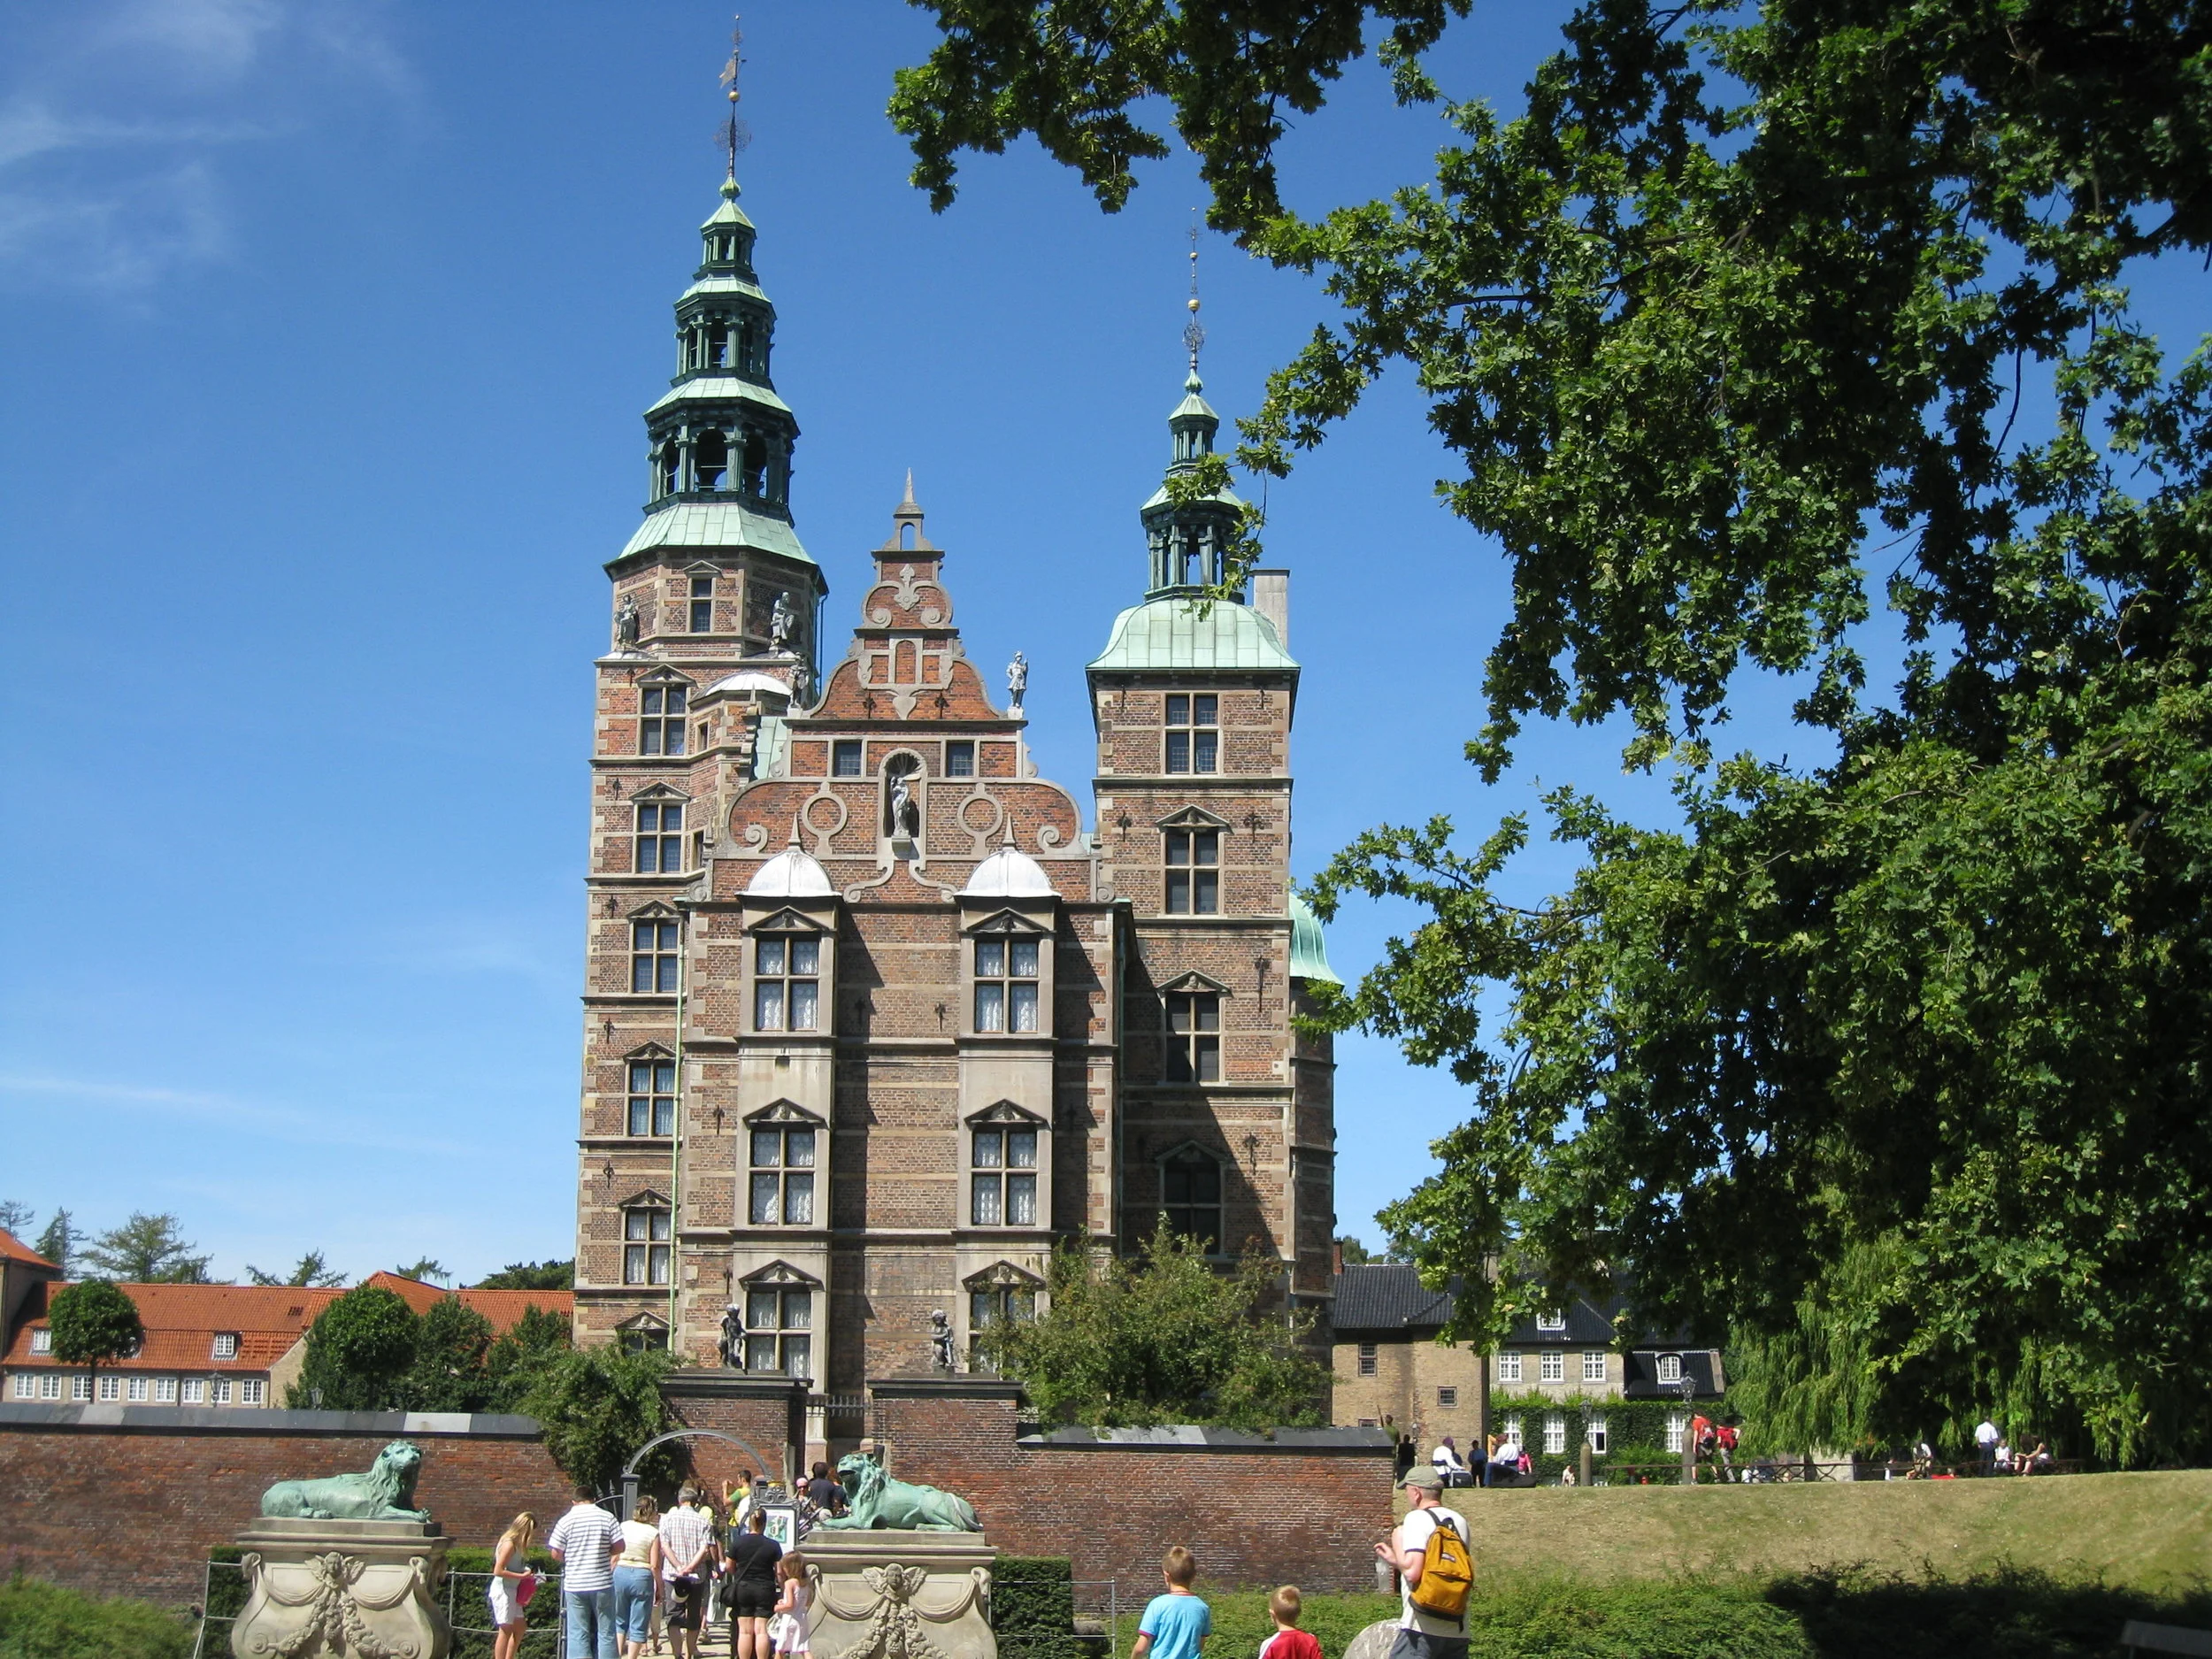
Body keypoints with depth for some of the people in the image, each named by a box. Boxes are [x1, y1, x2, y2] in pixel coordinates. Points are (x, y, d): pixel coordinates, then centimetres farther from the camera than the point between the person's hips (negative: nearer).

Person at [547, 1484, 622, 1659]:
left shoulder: (566, 1521, -2)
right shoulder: (607, 1518, -2)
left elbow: (556, 1554, -2)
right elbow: (619, 1546, -2)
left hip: (574, 1585, 0)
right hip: (602, 1584, 0)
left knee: (578, 1634, 4)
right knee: (605, 1632, 8)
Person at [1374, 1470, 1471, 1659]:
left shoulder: (1417, 1518, -8)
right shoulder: (1460, 1521, 15)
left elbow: (1412, 1572, -19)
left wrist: (1397, 1545, 1)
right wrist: (1396, 1560, 25)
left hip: (1421, 1629, -7)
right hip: (1457, 1630, 7)